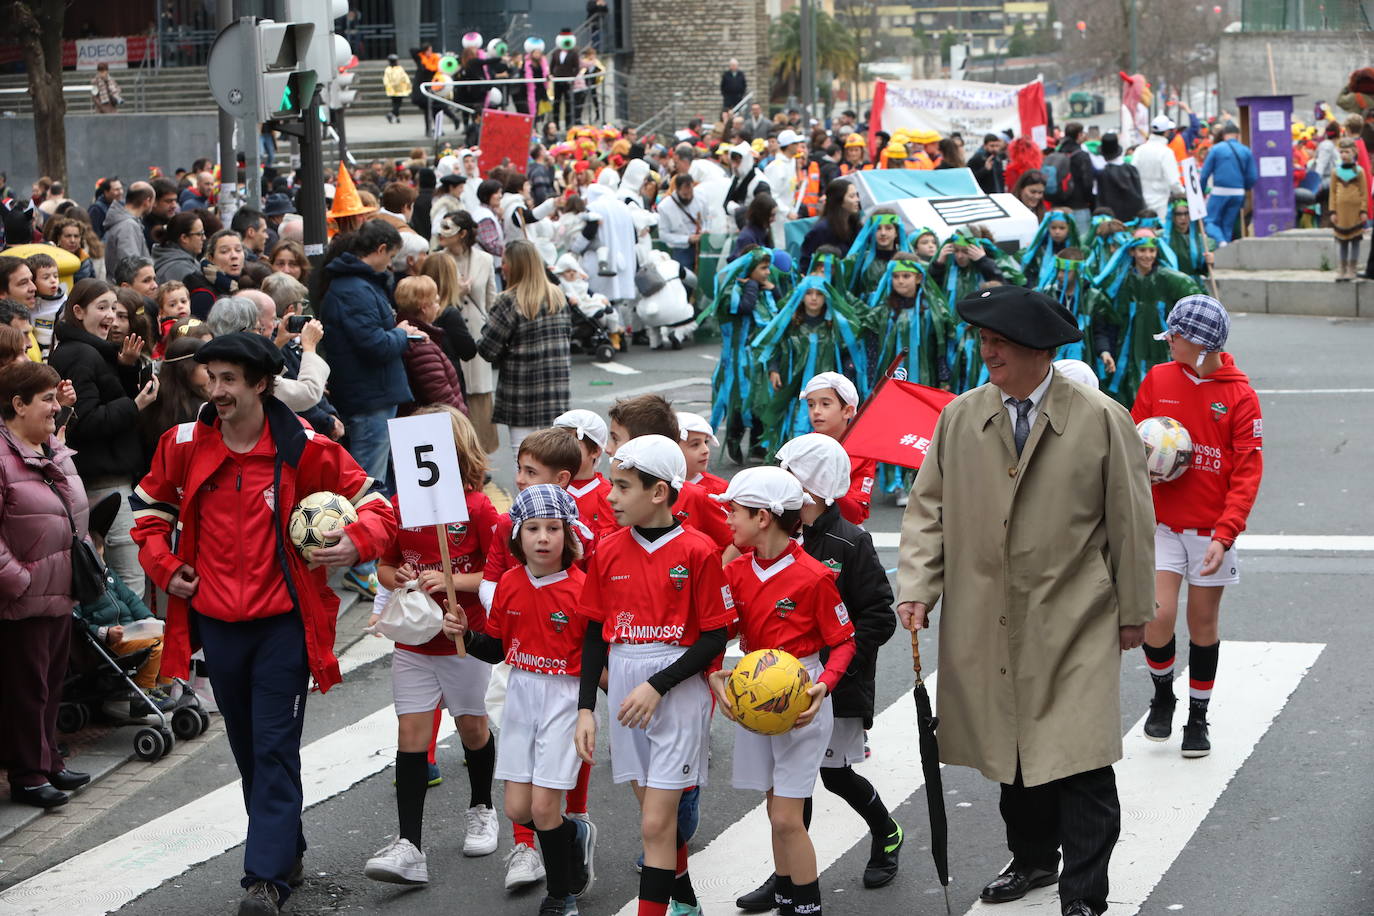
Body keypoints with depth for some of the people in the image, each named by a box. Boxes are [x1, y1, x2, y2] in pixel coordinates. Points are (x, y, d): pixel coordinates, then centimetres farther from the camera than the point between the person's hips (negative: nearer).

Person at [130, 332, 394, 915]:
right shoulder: (185, 445, 0)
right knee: (247, 749, 15)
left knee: (275, 749, -7)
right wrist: (163, 567, 4)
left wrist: (359, 542, -20)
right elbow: (150, 508, 17)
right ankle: (287, 853, 31)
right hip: (216, 621, 4)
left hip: (283, 621, -4)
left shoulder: (302, 448, -9)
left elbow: (373, 499, -1)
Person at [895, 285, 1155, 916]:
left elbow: (1130, 523, 1)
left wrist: (1134, 611, 4)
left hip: (1075, 626, -3)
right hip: (988, 626, 4)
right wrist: (916, 590, -2)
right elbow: (928, 509, 9)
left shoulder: (1102, 421, -5)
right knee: (1010, 751, 14)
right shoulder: (959, 419, 4)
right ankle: (1032, 859, 35)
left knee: (1080, 762, -6)